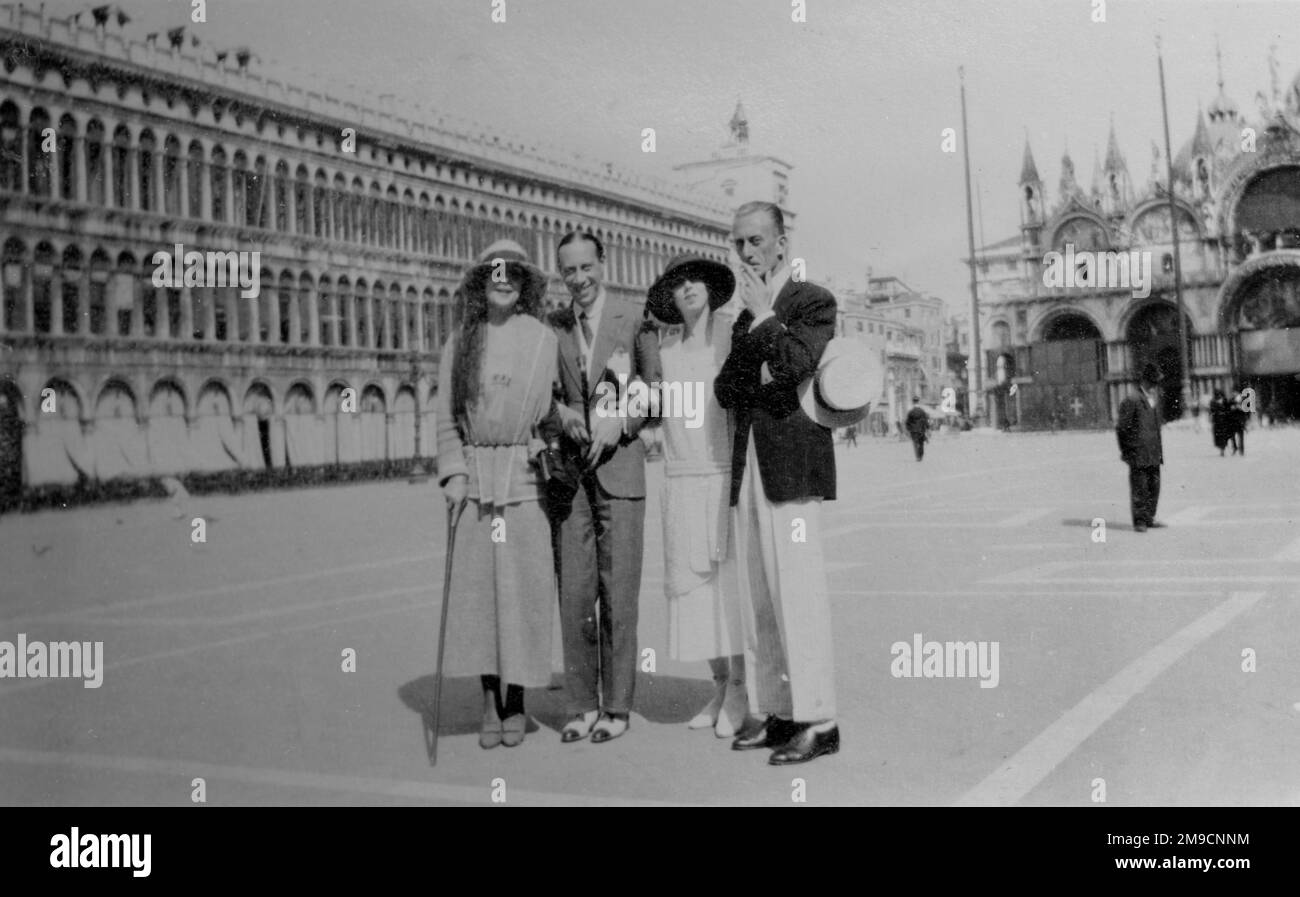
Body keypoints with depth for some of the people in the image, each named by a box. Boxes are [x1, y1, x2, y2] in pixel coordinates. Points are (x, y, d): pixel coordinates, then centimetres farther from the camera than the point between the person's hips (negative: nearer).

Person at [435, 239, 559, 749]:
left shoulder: (545, 341, 3)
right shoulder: (459, 343, 9)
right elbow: (446, 419, 10)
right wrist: (452, 473, -1)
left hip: (528, 477, -2)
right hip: (475, 477, 2)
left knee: (523, 587, 0)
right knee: (476, 587, 1)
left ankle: (516, 702, 13)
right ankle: (489, 702, 12)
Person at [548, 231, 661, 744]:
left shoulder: (635, 317, 2)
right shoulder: (551, 327, 10)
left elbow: (656, 390, 4)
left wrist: (617, 427, -9)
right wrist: (562, 412, -4)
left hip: (619, 470, -2)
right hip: (567, 472, 3)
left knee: (619, 594, -1)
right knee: (574, 595, 3)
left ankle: (617, 707, 10)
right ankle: (582, 706, 13)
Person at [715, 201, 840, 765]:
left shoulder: (812, 301, 0)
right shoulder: (746, 319, 22)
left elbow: (797, 365, -16)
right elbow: (725, 391, 11)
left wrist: (763, 314, -8)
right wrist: (751, 325, -2)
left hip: (790, 466, -7)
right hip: (748, 467, 7)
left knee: (798, 596, -9)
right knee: (758, 601, 8)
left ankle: (816, 721, -5)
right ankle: (773, 712, 15)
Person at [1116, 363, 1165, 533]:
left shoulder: (1155, 400, 16)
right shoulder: (1132, 401, -9)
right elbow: (1121, 428, -9)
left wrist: (1159, 451, 19)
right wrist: (1125, 451, -9)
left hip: (1154, 455, 7)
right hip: (1138, 454, -7)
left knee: (1154, 487, 10)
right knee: (1139, 488, -3)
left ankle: (1149, 518, 19)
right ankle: (1139, 521, 3)